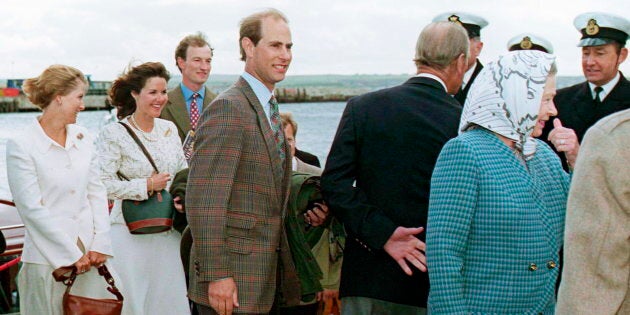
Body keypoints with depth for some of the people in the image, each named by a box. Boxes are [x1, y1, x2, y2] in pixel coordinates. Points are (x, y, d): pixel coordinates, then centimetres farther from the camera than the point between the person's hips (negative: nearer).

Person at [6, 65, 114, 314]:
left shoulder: (83, 139, 9)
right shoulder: (20, 145, -7)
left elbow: (97, 192, 9)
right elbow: (32, 208, -11)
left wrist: (100, 244, -3)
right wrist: (72, 254, -11)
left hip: (90, 254, 5)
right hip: (48, 259, -5)